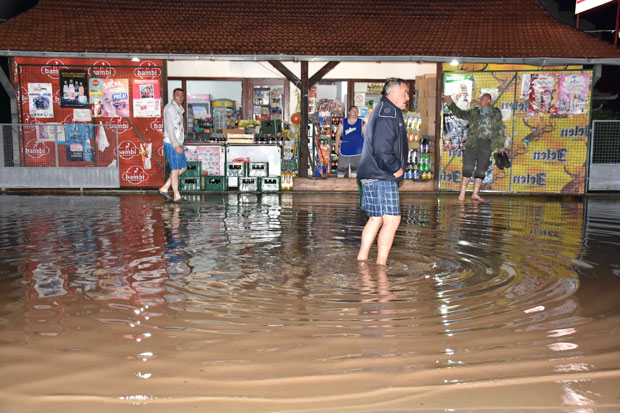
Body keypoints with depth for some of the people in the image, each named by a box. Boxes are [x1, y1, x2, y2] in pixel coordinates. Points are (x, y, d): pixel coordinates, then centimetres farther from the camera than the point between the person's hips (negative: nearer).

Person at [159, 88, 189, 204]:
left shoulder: (179, 109, 16)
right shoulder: (169, 108, -13)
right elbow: (169, 128, -19)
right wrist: (176, 146, -22)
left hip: (177, 144, 9)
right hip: (171, 144, -9)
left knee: (183, 167, 12)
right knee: (175, 170, -3)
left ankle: (164, 188, 16)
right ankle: (177, 196, 5)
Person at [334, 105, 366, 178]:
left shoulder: (361, 123, 4)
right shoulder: (343, 122, 3)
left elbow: (366, 135, 7)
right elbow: (338, 134, 6)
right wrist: (337, 146, 2)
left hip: (357, 149, 1)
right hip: (345, 149, -1)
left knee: (355, 167, 6)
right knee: (342, 167, -1)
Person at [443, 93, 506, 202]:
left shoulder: (496, 113, 12)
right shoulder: (474, 112, 16)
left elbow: (500, 130, 10)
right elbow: (460, 113, 19)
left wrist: (500, 147, 6)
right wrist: (450, 103, 7)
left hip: (487, 143, 0)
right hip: (473, 142, 0)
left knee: (481, 169, -1)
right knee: (468, 166, -9)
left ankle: (475, 193, 1)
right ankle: (462, 193, -9)